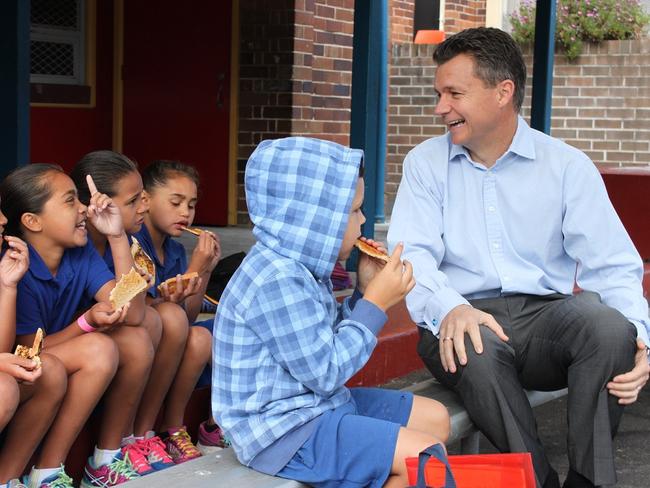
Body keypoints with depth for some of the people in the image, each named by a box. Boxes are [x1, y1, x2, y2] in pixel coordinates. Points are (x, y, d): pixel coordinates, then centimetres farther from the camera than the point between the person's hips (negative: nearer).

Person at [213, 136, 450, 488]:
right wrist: (375, 304, -16)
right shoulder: (277, 280, -24)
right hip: (284, 431, -11)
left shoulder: (301, 266, 9)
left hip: (317, 405, 11)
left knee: (435, 419, 14)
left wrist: (364, 292, 6)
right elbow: (325, 373, -23)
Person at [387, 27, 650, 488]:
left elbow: (612, 265, -1)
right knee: (476, 347, -36)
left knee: (609, 325, -32)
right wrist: (450, 308, -27)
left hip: (546, 316, 1)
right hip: (465, 318, 0)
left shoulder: (568, 166, 5)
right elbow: (413, 255, -4)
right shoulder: (425, 163, 8)